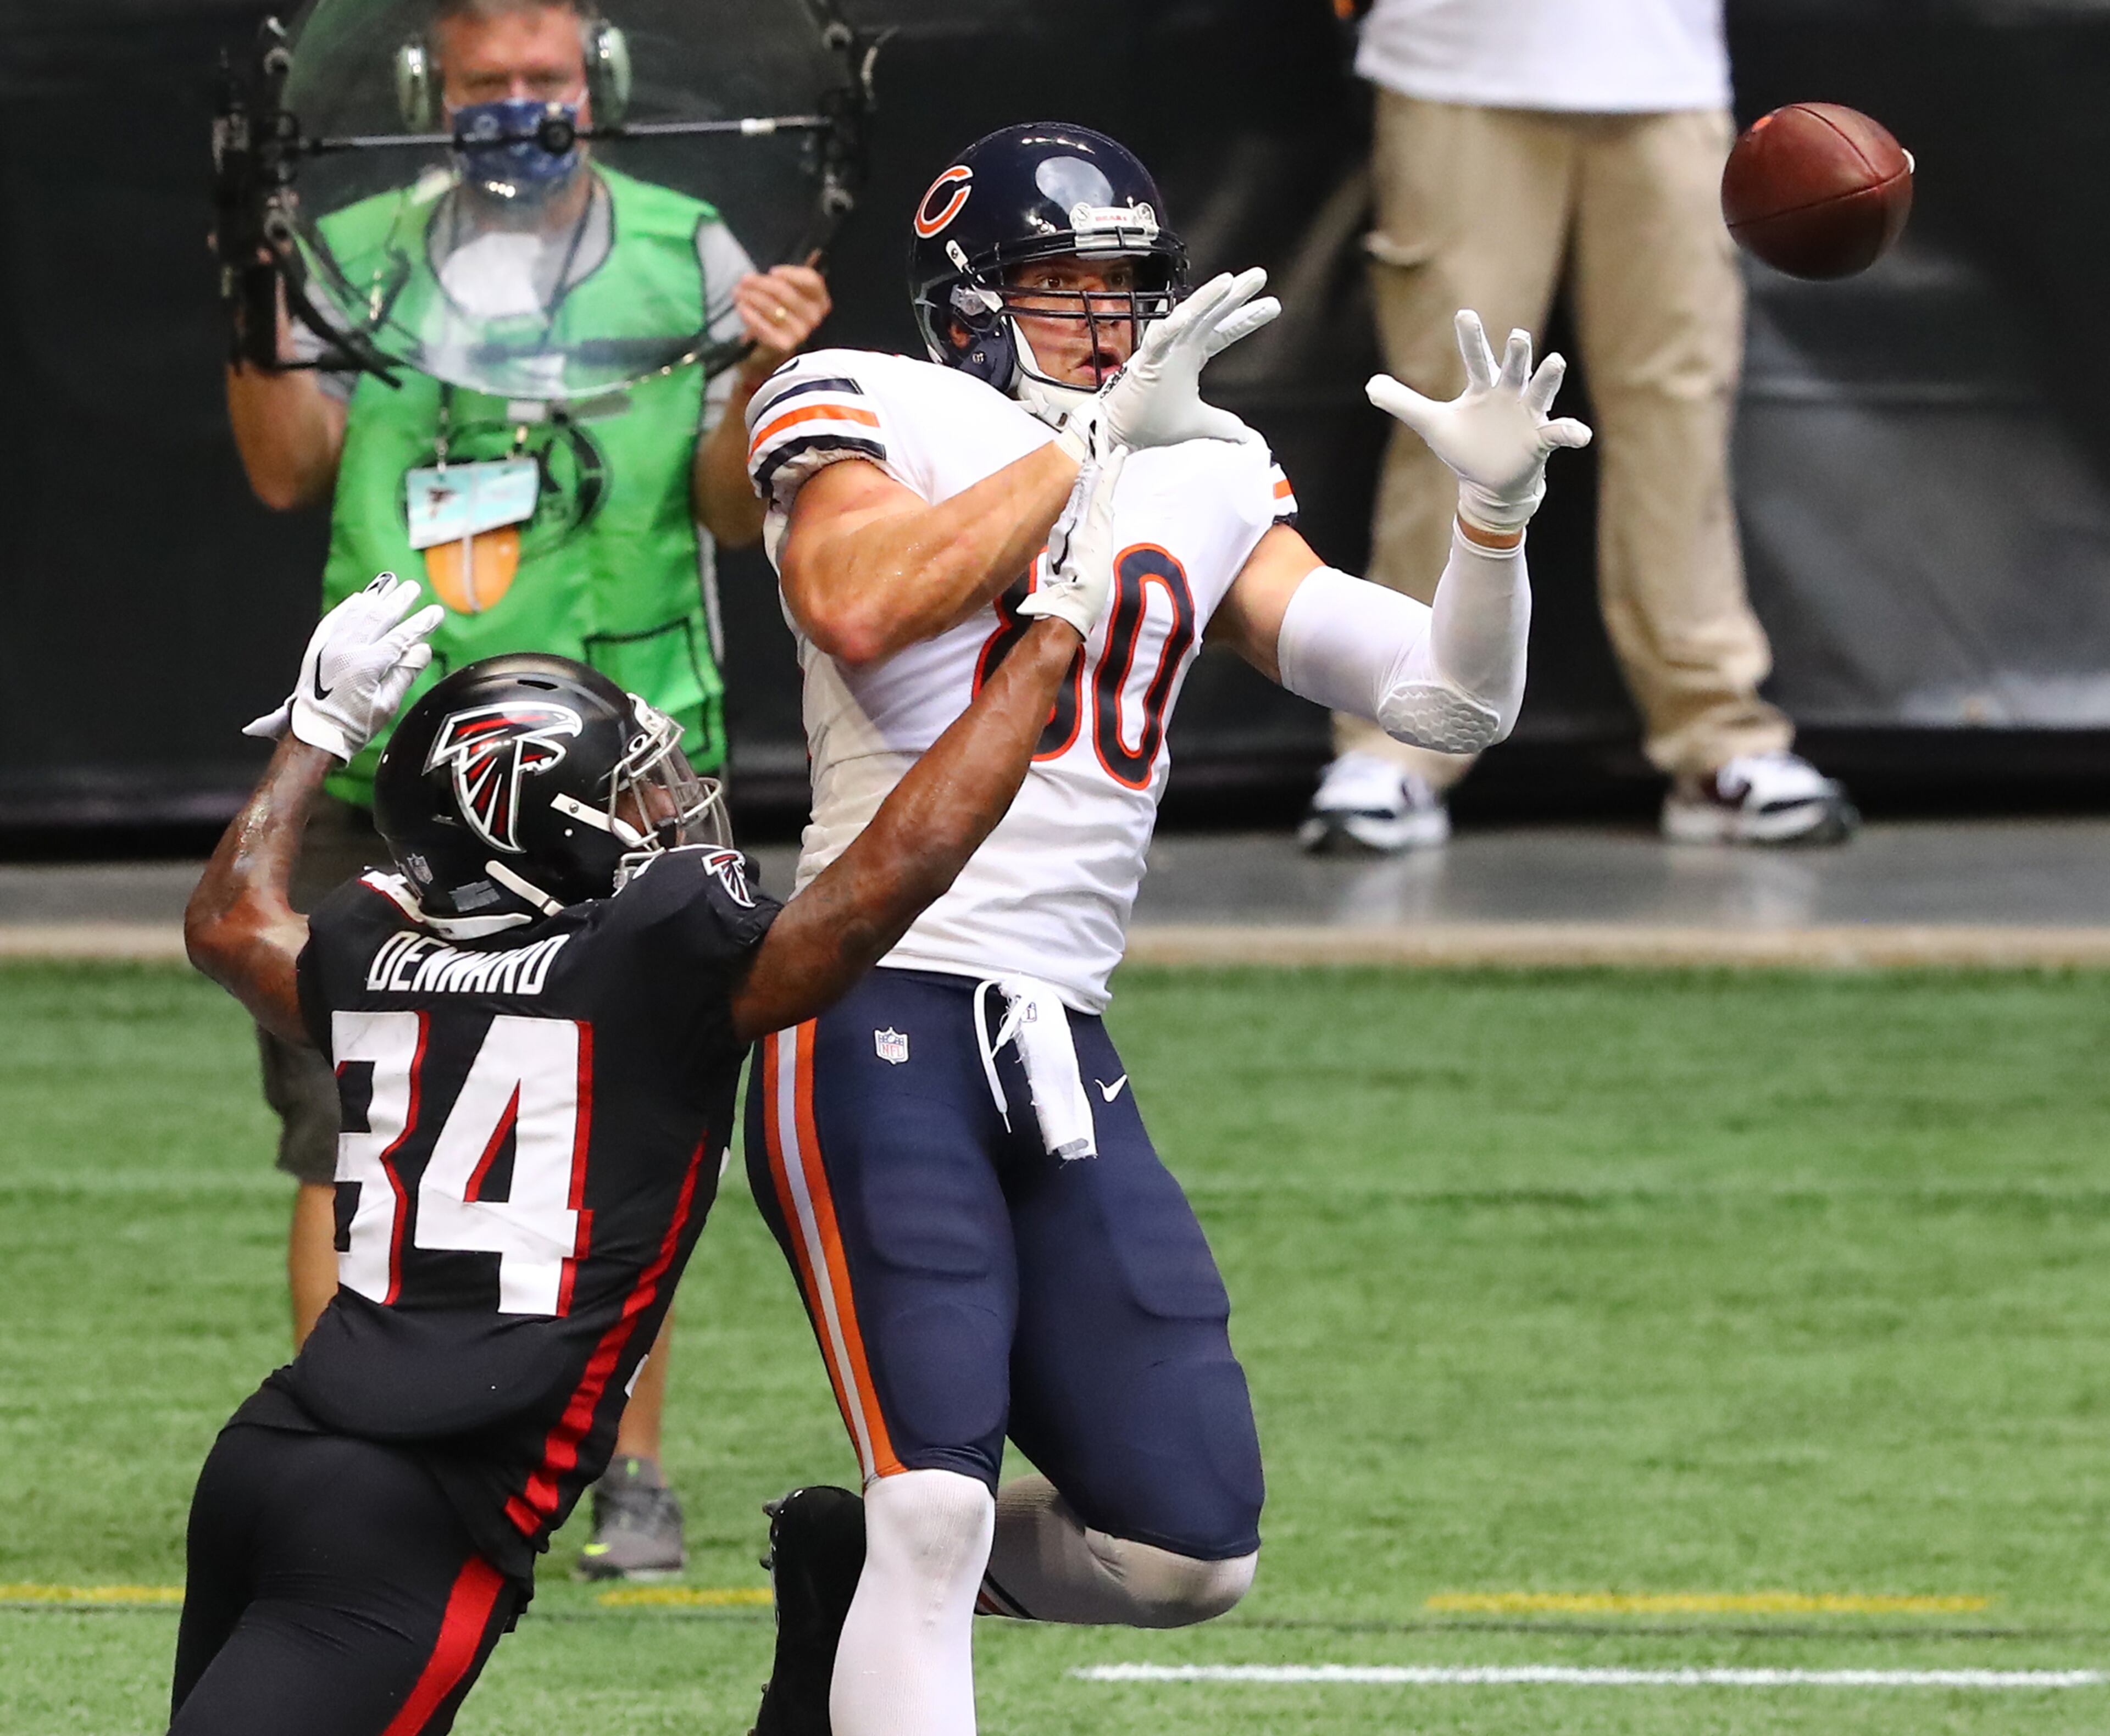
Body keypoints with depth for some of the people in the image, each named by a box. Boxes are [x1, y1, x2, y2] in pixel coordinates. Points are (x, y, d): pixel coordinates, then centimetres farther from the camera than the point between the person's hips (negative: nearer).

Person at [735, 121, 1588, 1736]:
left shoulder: (1203, 485, 18)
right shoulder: (867, 413, 2)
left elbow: (1450, 699, 13)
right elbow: (860, 610, -20)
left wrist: (1495, 512, -4)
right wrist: (1097, 441, -19)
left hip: (1063, 1056, 6)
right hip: (878, 1023, -6)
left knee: (1190, 1551, 2)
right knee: (940, 1507, -18)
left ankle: (856, 1574, 26)